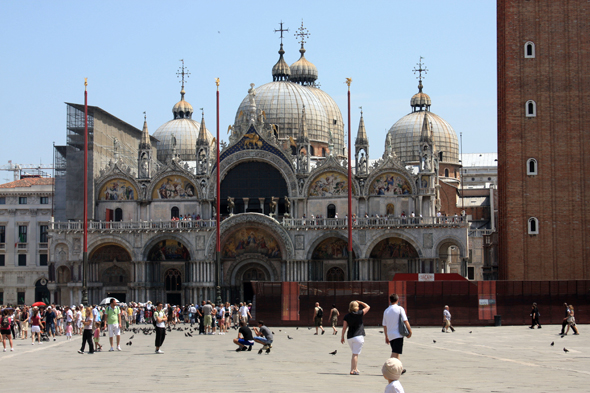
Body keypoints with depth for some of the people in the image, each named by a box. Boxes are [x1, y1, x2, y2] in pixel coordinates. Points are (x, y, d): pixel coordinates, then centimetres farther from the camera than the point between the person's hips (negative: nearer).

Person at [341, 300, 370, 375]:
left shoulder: (347, 316, 4)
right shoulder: (359, 314, -6)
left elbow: (344, 327, 3)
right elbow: (367, 307, 5)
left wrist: (342, 337, 10)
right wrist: (360, 302, 14)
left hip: (350, 337, 5)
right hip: (358, 336, -5)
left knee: (355, 353, 18)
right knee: (356, 354, -5)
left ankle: (355, 368, 21)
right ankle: (353, 370, -9)